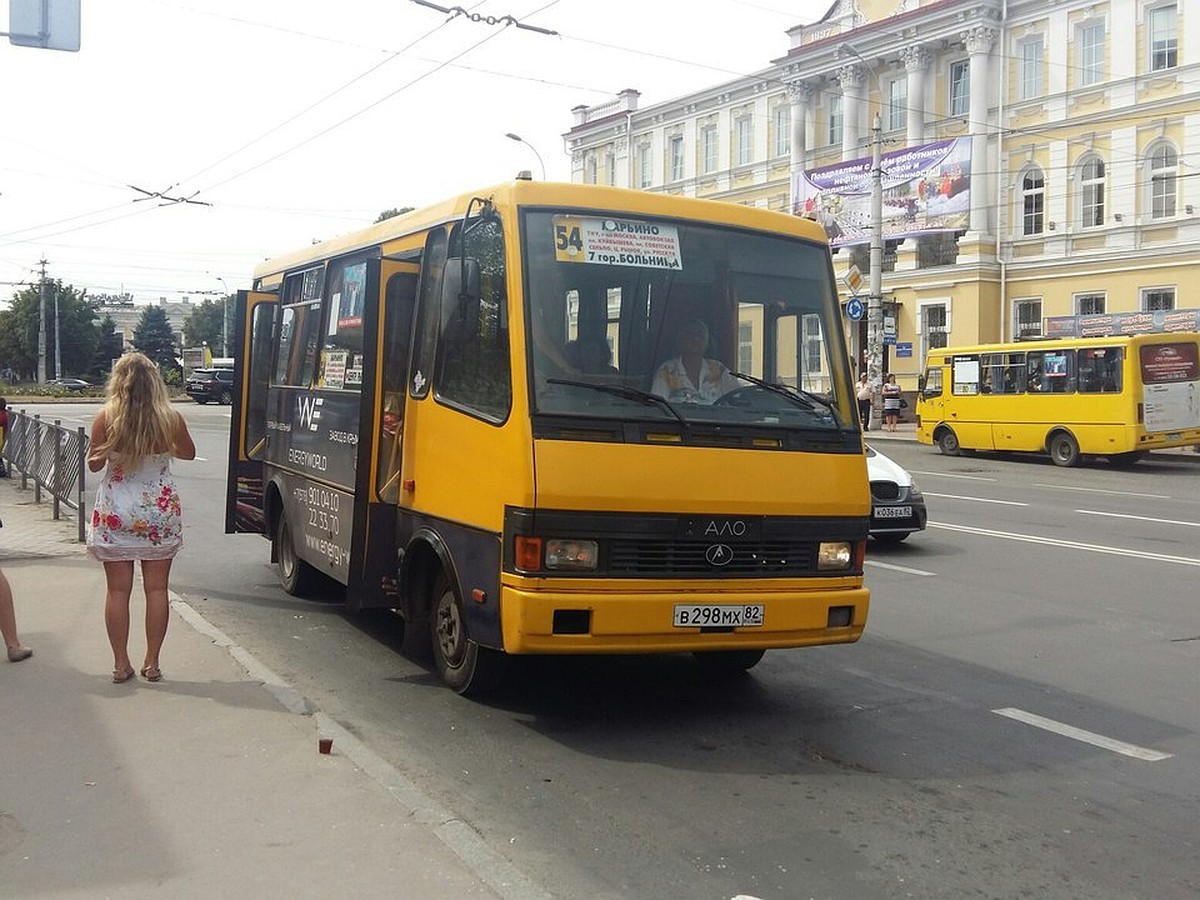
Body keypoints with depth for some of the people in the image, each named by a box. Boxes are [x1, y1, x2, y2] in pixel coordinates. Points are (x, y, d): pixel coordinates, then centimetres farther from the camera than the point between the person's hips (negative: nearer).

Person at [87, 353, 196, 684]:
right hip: (160, 512, 1)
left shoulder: (106, 418, -10)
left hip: (115, 513, -1)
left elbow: (94, 464, 0)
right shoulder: (170, 419, -7)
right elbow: (188, 453, 11)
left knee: (118, 590, 7)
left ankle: (121, 664, 11)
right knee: (156, 589, 8)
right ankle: (152, 663, 12)